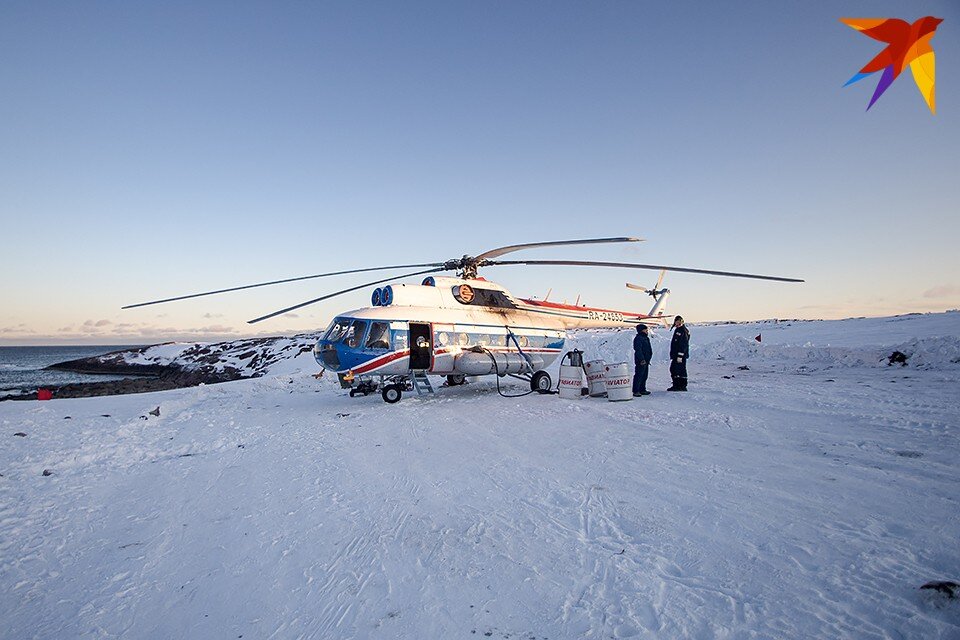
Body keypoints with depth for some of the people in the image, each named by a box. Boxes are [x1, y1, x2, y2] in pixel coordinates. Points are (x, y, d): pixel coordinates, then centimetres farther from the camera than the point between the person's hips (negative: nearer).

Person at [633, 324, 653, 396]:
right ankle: (635, 391, -7)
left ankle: (642, 390, 23)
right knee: (639, 376, -9)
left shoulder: (645, 338, 18)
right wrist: (642, 359, -25)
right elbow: (638, 350, -21)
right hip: (641, 361, -10)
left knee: (644, 376, 15)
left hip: (646, 360, 10)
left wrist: (648, 359, 24)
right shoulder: (638, 338, -14)